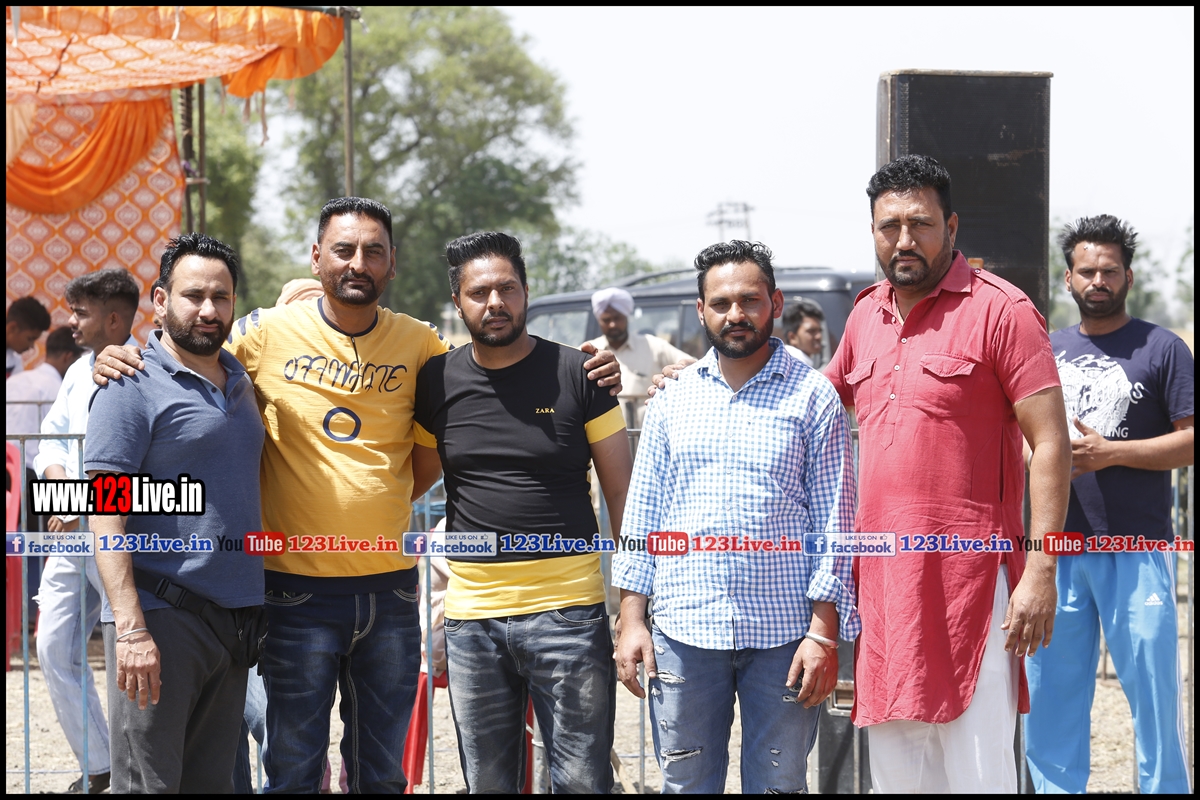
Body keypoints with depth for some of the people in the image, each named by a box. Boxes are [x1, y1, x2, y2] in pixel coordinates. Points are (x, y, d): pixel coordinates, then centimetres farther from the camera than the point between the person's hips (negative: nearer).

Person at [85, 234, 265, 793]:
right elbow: (105, 514, -12)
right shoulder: (132, 385, -6)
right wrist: (130, 627, -21)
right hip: (159, 615, -7)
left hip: (232, 616, 7)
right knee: (147, 784, -8)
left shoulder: (240, 382, 15)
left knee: (212, 782, 10)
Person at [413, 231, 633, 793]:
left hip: (569, 614, -2)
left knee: (583, 783, -1)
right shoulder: (437, 383, 6)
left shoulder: (577, 374, -1)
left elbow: (623, 496, 2)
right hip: (471, 618, 3)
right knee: (486, 784, 9)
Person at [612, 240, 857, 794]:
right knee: (685, 786, 7)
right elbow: (642, 514, 12)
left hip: (783, 631, -2)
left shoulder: (813, 396, 1)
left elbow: (834, 519, -1)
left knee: (778, 784, 4)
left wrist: (823, 632, -7)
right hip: (682, 631, 2)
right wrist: (631, 619, 5)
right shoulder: (673, 399, 10)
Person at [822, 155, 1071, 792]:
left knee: (977, 773, -5)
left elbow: (1050, 442, -9)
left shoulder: (999, 309, -6)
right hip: (882, 574, 7)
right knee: (895, 772, 10)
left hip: (969, 573, -6)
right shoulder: (866, 316, 14)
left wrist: (1040, 571, -16)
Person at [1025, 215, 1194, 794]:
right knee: (1050, 693, 7)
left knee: (1152, 691, -4)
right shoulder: (1047, 351, 15)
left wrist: (1109, 452, -13)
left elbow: (1191, 441, -5)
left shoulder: (1162, 349, 2)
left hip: (1136, 550, -4)